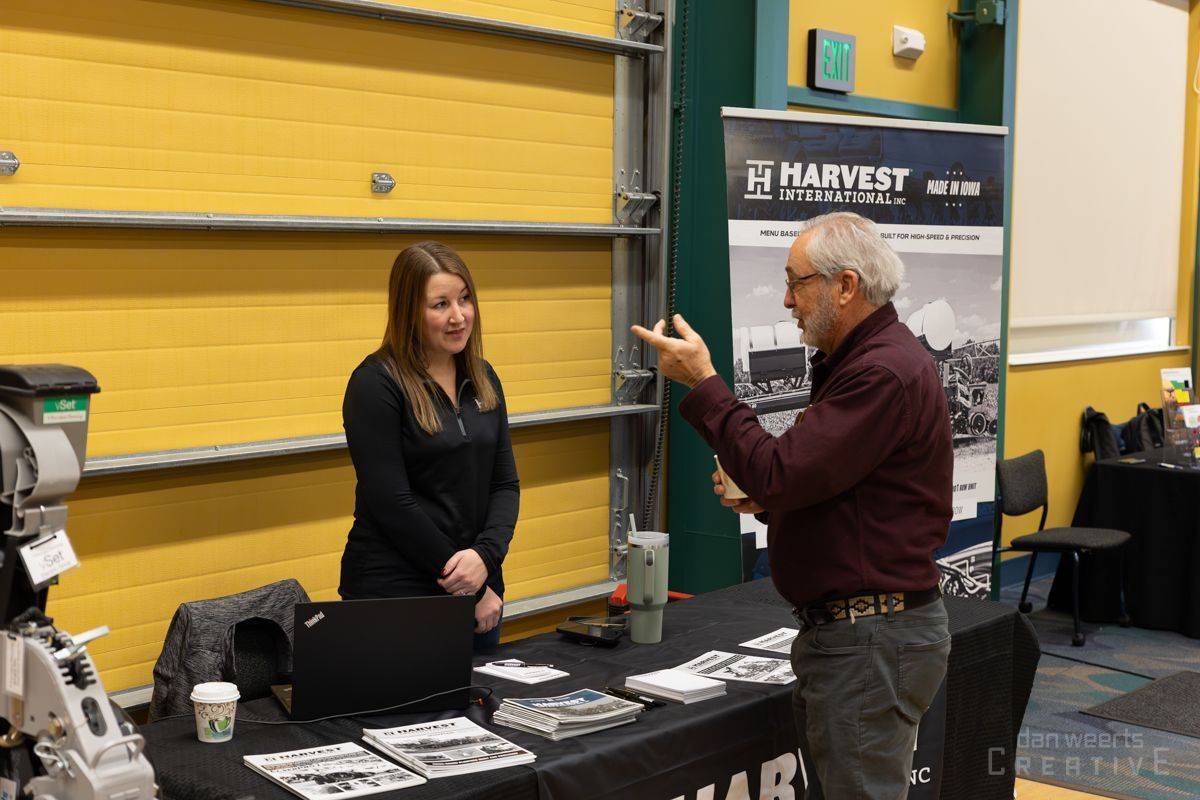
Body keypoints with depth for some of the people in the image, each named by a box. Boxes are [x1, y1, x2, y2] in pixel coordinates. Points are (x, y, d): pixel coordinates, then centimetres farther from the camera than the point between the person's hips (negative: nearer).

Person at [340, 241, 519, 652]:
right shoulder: (375, 383, -11)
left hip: (479, 590, 6)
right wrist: (468, 588, -13)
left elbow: (505, 483, 7)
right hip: (394, 594, -6)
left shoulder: (482, 379, 8)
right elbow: (391, 502, -16)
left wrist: (485, 555, -13)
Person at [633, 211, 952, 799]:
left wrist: (702, 383, -17)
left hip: (872, 640, -11)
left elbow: (780, 474, -24)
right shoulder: (853, 361, 17)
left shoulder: (884, 371, -19)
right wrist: (763, 501, 6)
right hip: (840, 630, 11)